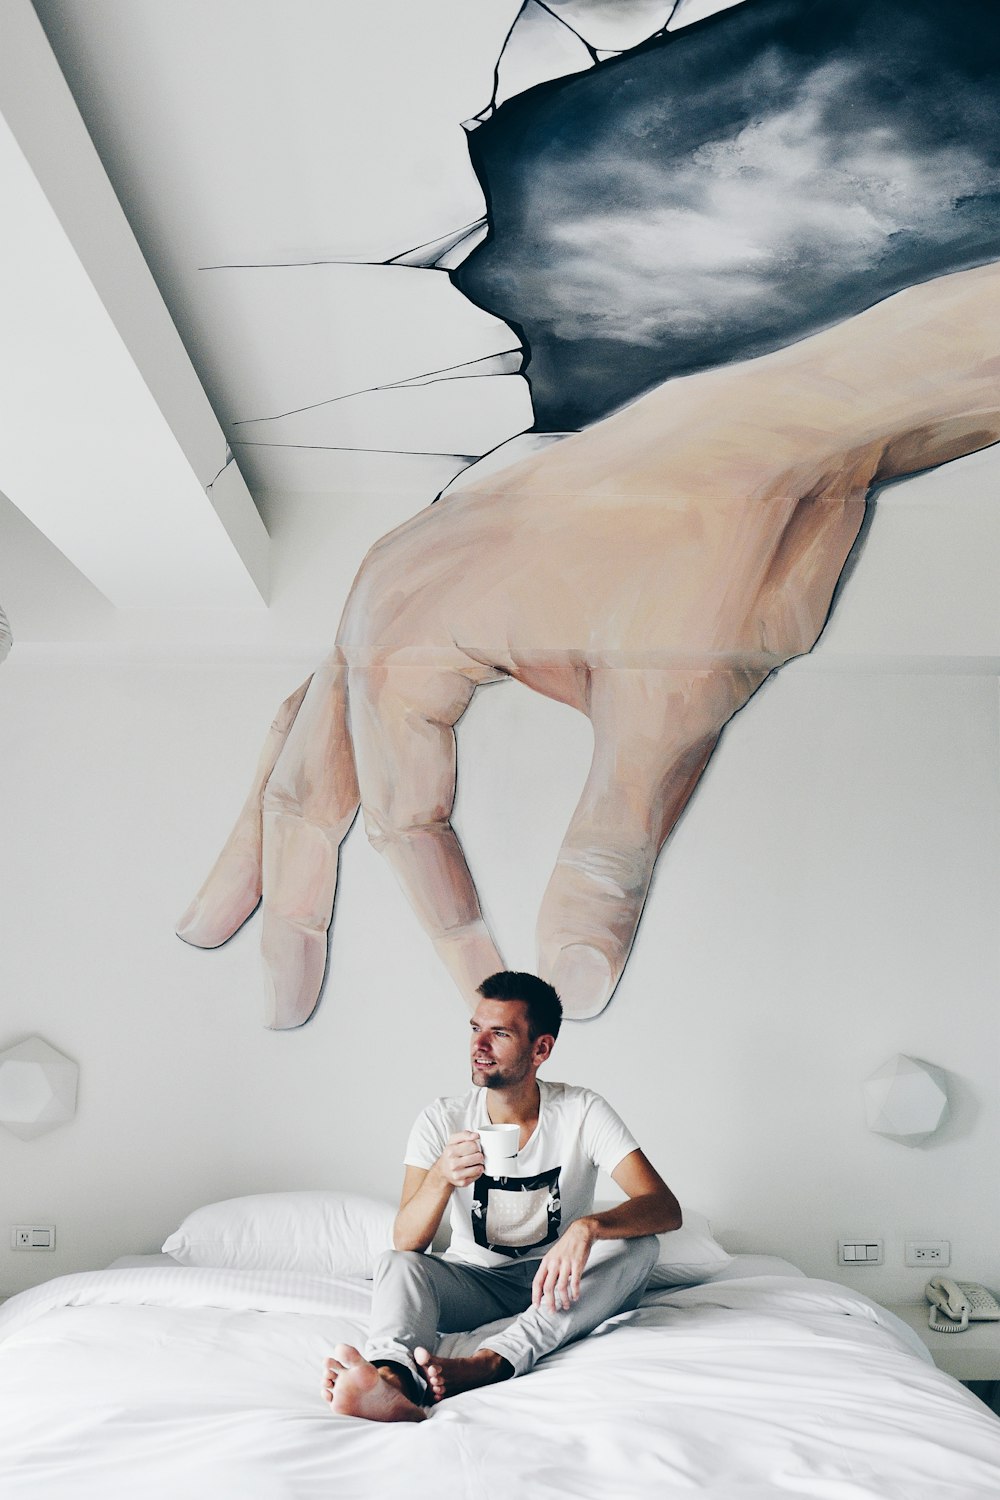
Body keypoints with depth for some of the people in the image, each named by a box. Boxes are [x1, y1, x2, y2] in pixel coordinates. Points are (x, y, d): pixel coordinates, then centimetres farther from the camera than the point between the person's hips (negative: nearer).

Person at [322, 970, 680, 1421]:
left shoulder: (581, 1112, -11)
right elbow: (406, 1242, -15)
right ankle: (392, 1381, -60)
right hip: (476, 1282, 1)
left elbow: (666, 1208, -21)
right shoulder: (443, 1121, -8)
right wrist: (442, 1177, -36)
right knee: (396, 1265, -27)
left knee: (638, 1245, -29)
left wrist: (588, 1226, -42)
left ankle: (488, 1363, -43)